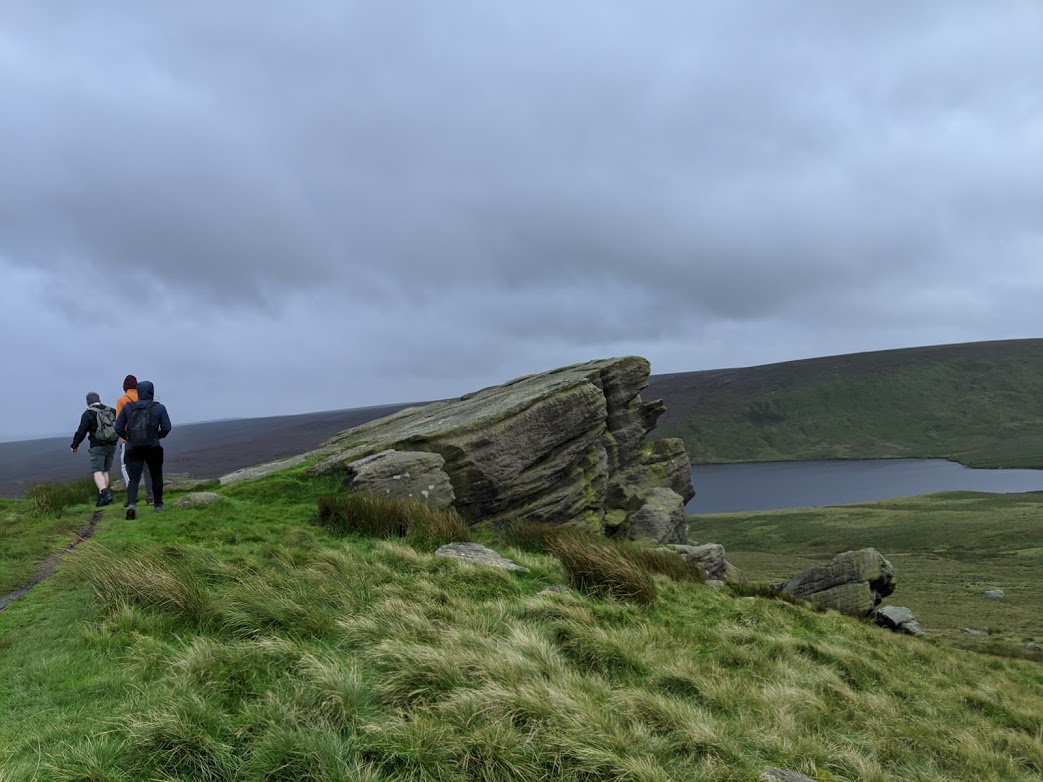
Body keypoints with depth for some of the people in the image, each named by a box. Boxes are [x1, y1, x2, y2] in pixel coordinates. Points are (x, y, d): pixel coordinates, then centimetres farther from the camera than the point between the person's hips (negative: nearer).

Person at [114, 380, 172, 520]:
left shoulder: (128, 407, 2)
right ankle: (158, 505, 22)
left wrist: (128, 438, 16)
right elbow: (166, 428, -7)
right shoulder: (159, 408, -2)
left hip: (133, 449, 1)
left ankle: (131, 504, -21)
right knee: (156, 476, 16)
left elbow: (118, 428, 1)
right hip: (153, 448, -1)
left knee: (133, 478, 2)